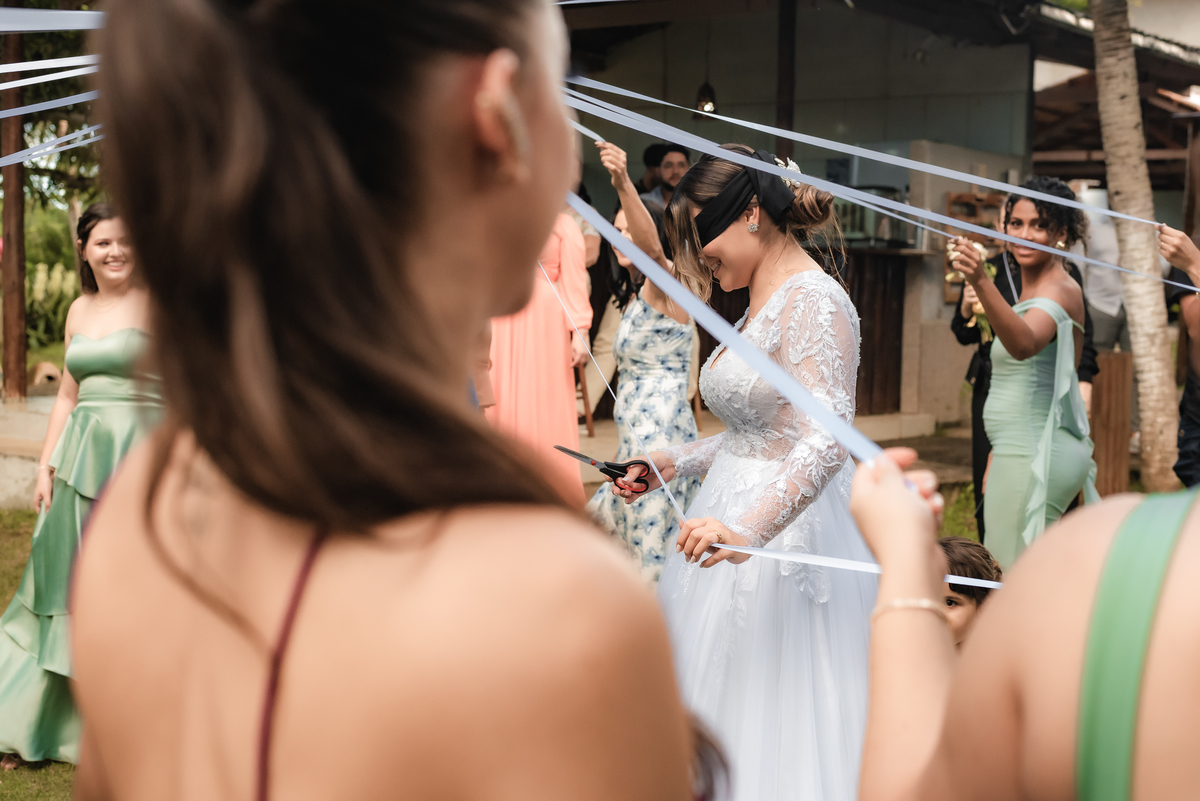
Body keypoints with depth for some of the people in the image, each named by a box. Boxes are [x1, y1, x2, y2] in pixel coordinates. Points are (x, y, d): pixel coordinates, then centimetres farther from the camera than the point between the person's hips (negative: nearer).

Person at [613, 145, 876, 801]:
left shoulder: (813, 301, -16)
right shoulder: (761, 304, 15)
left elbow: (827, 442, -27)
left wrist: (747, 530, -37)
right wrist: (673, 463, 11)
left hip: (787, 530, -10)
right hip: (735, 508, 10)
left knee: (777, 725, -3)